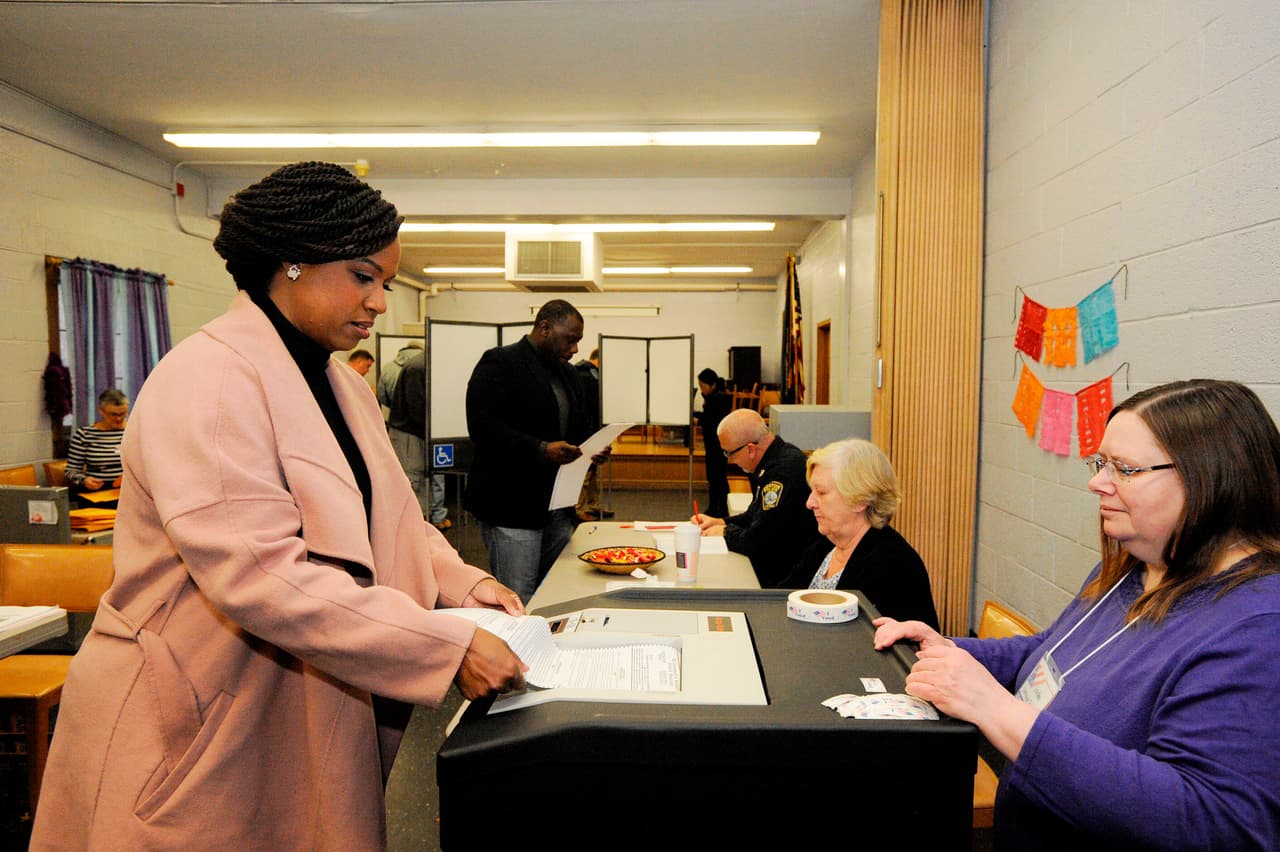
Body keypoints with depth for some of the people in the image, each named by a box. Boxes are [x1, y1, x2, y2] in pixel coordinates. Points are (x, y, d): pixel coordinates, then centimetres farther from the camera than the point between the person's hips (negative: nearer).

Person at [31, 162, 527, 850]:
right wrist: (451, 646, -30)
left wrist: (463, 583, -7)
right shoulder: (208, 383, -21)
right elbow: (262, 577, -30)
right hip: (198, 735, -7)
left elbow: (387, 520, 11)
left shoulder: (342, 385, 8)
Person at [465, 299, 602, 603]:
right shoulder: (499, 364, -8)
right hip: (512, 508, -8)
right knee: (519, 603, -3)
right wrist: (541, 450, -27)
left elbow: (581, 427, 26)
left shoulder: (568, 373, 17)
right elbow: (483, 427, -19)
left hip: (559, 507, 8)